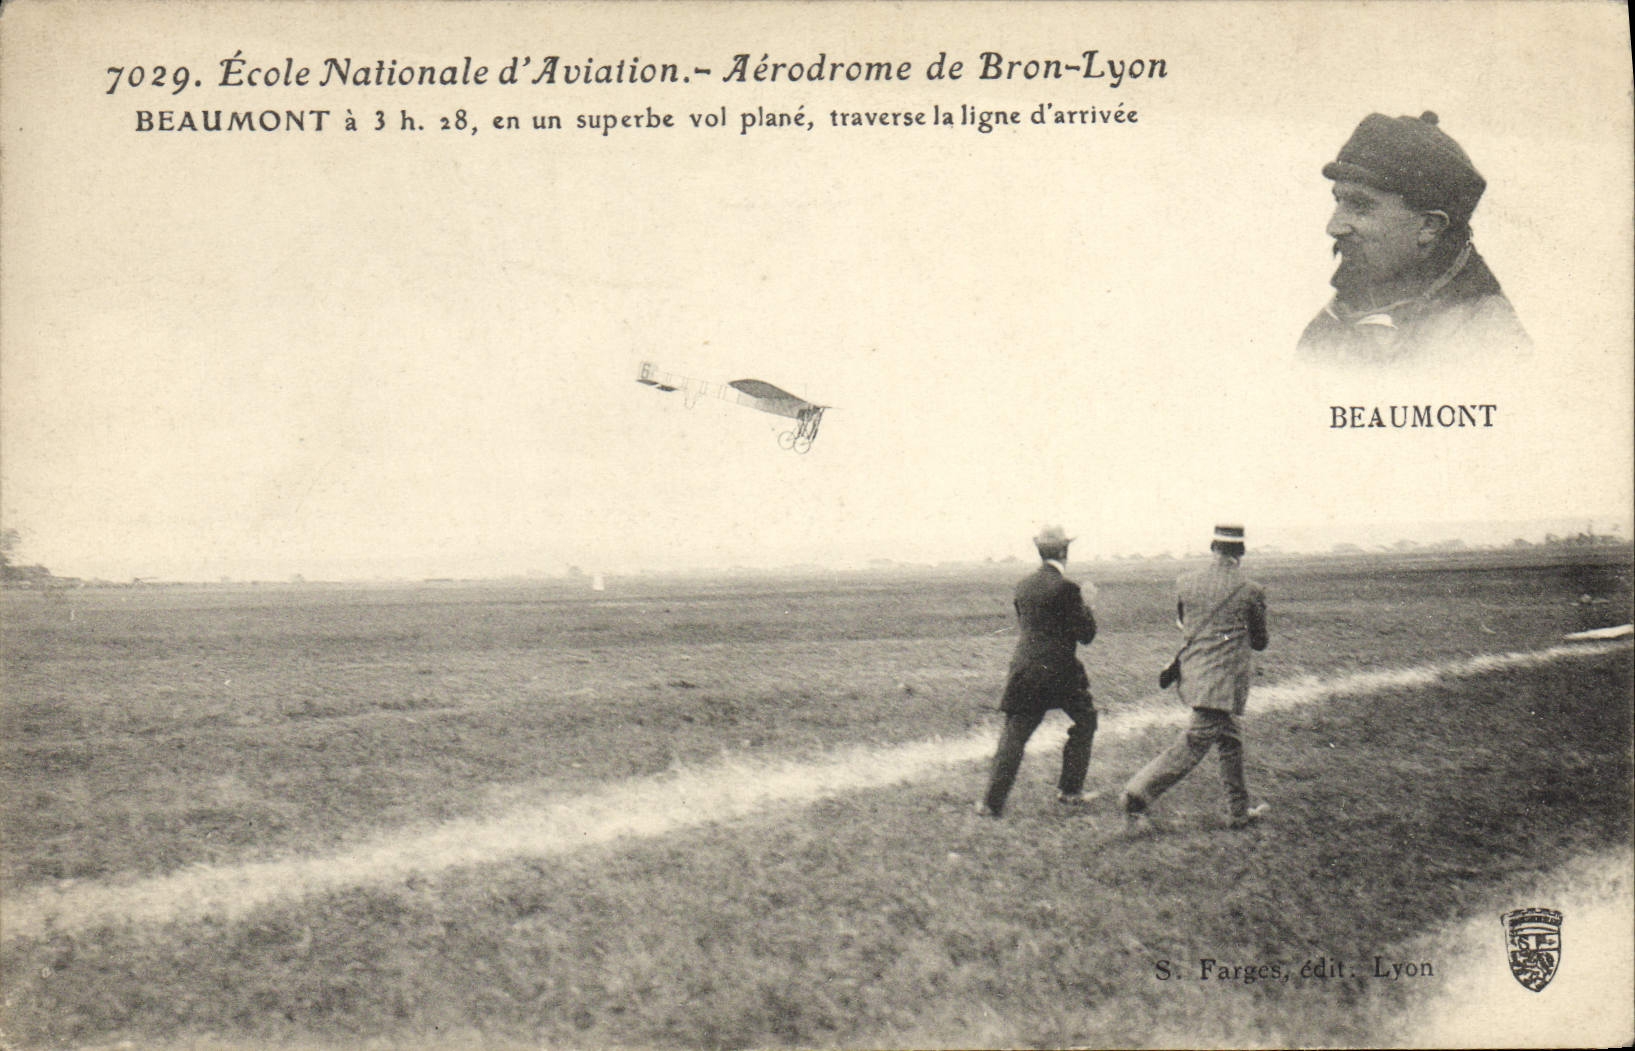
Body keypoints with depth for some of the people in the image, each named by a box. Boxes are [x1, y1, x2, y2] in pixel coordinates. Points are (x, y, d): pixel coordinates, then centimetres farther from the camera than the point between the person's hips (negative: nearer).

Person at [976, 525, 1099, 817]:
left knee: (1014, 735, 5)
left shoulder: (1024, 585, 6)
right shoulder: (1066, 588, -14)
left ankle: (993, 802, 0)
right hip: (1059, 670, -5)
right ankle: (1070, 790, 22)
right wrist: (1086, 605, 8)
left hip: (1023, 668, 5)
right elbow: (1086, 635, -9)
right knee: (1085, 719, 19)